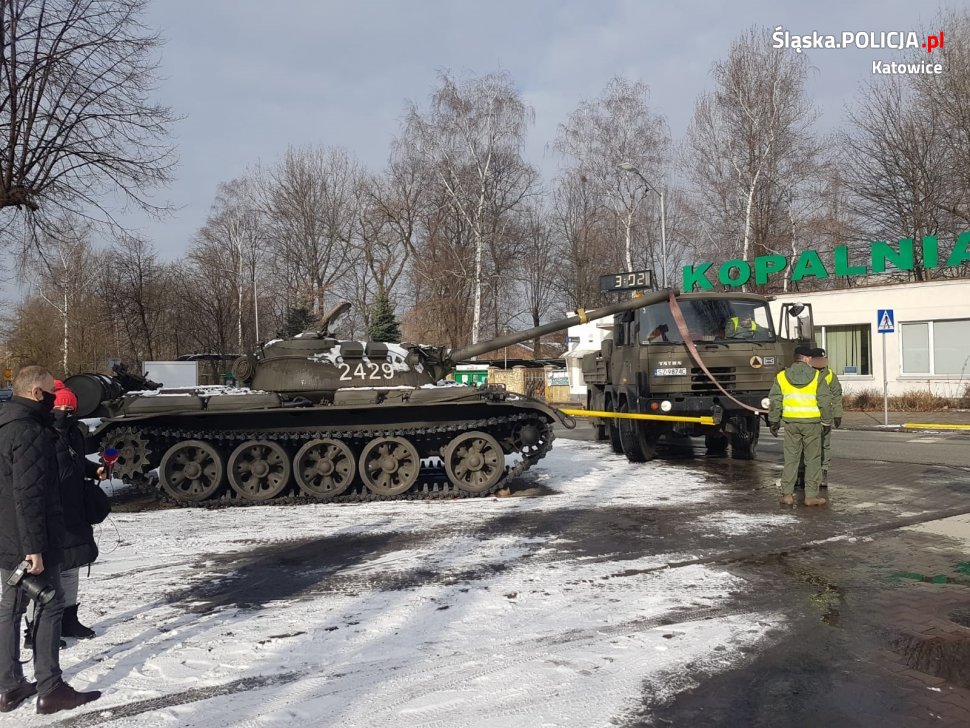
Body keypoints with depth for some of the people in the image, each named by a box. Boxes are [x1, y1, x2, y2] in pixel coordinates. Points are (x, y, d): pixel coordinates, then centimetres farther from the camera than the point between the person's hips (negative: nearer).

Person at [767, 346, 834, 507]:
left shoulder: (781, 376, 2)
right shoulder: (816, 376, -3)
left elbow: (775, 401, 2)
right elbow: (825, 402, -4)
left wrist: (773, 421, 9)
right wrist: (827, 421, 5)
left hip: (791, 423, 2)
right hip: (812, 422, -2)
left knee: (791, 458, 9)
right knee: (813, 459, 6)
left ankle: (787, 494, 8)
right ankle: (811, 495, 7)